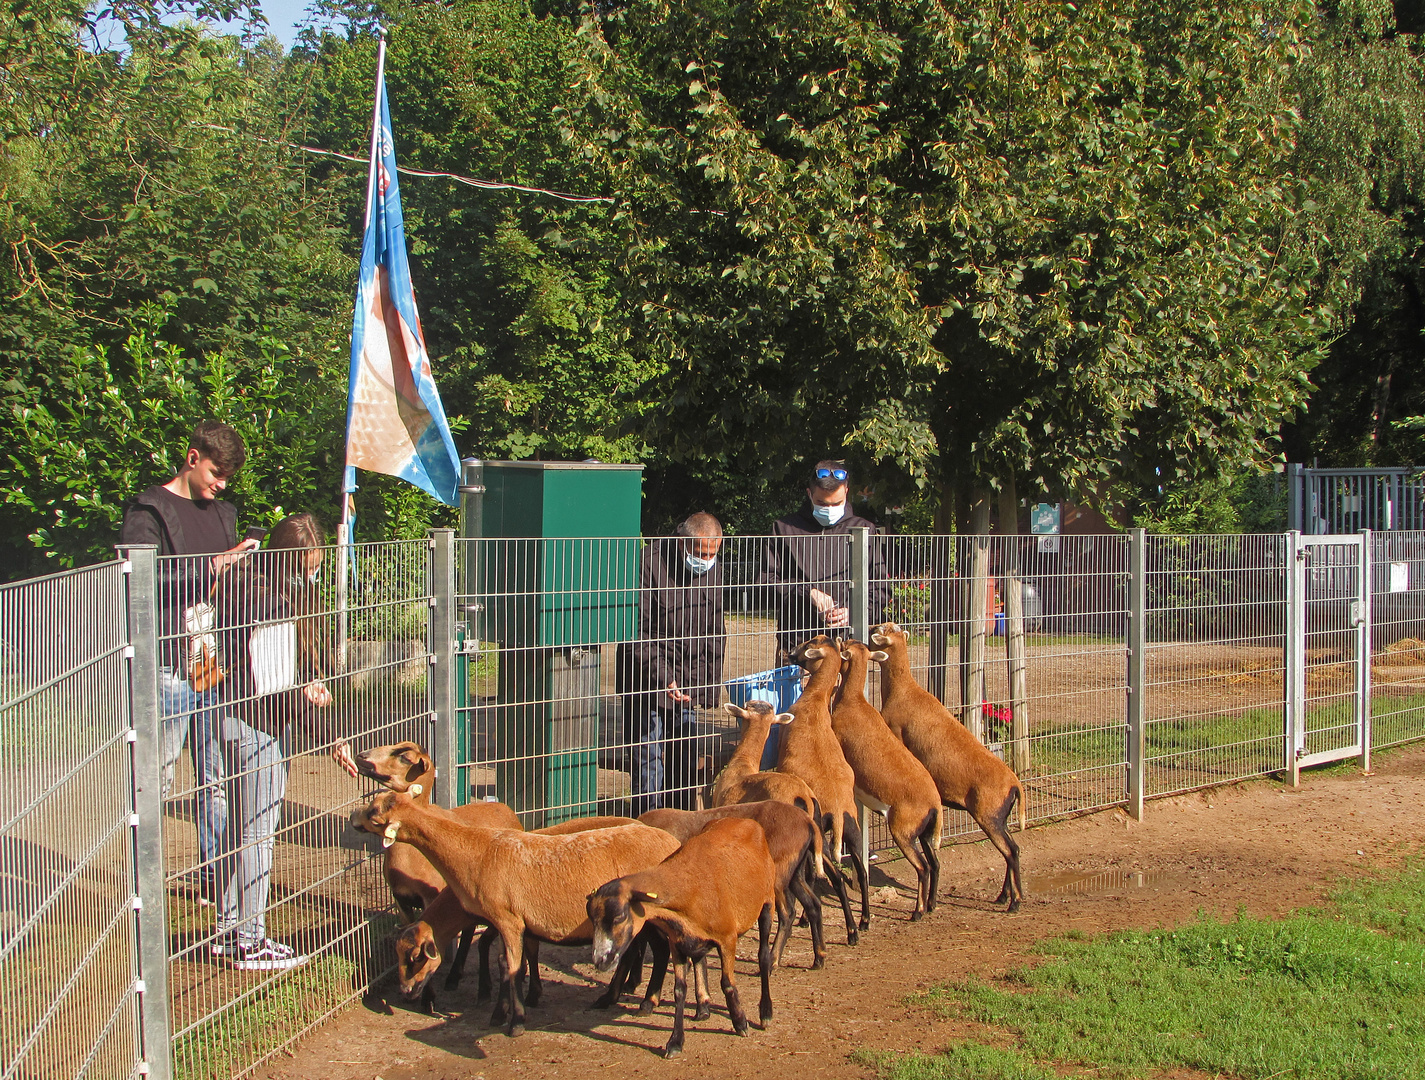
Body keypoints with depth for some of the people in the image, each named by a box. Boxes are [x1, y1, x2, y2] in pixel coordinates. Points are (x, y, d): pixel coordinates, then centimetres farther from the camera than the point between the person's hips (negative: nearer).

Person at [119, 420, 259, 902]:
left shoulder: (223, 512, 20)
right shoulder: (149, 510, -3)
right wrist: (214, 564, -20)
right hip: (169, 665, -7)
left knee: (217, 777, 10)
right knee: (156, 779, -3)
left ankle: (214, 876, 18)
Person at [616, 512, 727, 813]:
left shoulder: (714, 570, 5)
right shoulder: (650, 564, -15)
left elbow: (716, 634, 14)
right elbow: (638, 633, -17)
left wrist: (711, 685, 9)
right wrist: (662, 675, -26)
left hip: (688, 684, 6)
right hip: (647, 678, -6)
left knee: (687, 754, 8)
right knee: (648, 758, -5)